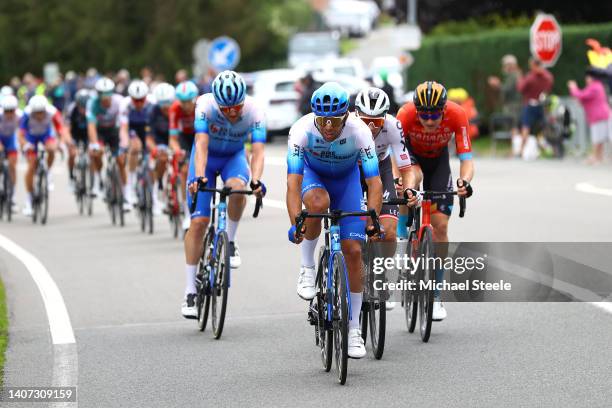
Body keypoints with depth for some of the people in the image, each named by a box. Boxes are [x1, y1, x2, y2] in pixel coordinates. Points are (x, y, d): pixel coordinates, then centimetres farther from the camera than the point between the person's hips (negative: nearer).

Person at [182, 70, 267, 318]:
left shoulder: (254, 111, -28)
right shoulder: (205, 105, -31)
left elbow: (258, 151, -36)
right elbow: (201, 145, -39)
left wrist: (256, 181, -53)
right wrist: (199, 177, -55)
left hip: (234, 156, 1)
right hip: (207, 157, -1)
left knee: (237, 187, -36)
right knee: (198, 222, -9)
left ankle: (230, 241, -10)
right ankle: (190, 291, -2)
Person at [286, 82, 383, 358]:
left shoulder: (359, 131, -32)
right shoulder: (302, 129, -33)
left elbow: (374, 182, -33)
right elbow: (293, 181, -38)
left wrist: (373, 220, -47)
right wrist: (295, 222, -50)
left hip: (347, 178, 1)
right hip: (313, 174, -1)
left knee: (353, 250, -9)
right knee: (318, 203, -38)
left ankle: (353, 328, 2)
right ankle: (307, 267, -12)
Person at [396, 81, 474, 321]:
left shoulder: (457, 115, -33)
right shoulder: (406, 114, -36)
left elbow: (466, 159, -33)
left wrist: (464, 180, -54)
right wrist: (403, 187, -56)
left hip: (438, 160, 0)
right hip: (411, 155, 0)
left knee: (440, 225, -9)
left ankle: (435, 295, 1)